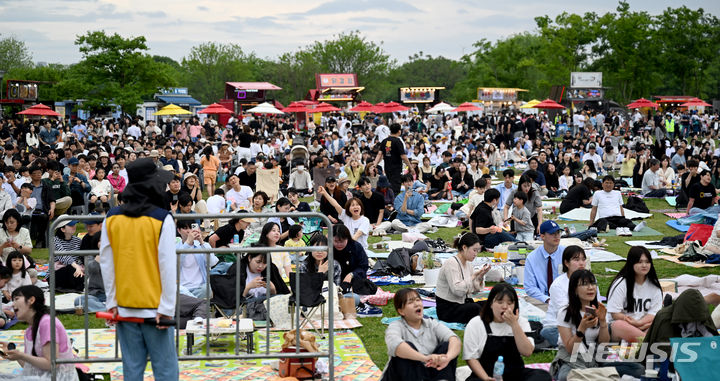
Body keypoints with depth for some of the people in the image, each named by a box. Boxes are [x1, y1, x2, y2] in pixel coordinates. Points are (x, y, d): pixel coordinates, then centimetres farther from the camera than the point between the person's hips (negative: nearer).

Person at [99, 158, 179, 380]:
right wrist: (167, 307, -7)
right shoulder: (162, 219, -10)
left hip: (124, 308, 4)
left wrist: (111, 302, 12)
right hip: (154, 308, -4)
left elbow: (106, 264, 6)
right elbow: (168, 266, -11)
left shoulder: (111, 218, 3)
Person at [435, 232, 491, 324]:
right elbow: (457, 290, -28)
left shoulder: (468, 263, 10)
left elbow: (473, 290, 11)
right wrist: (474, 276, -23)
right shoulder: (451, 263, -17)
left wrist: (481, 276, -4)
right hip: (447, 309, -9)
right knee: (476, 308, -32)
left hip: (463, 302, 9)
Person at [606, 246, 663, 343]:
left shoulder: (654, 285, 9)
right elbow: (615, 313, -8)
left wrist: (639, 322, -18)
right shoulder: (620, 284, -2)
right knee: (618, 325, -38)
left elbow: (655, 312, 3)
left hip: (645, 326, 3)